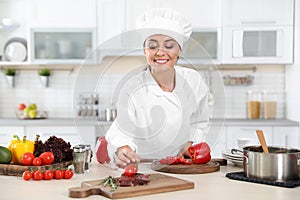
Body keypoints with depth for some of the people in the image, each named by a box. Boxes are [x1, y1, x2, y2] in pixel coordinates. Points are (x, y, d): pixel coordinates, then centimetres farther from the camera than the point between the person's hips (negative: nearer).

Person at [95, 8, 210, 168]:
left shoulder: (193, 80, -2)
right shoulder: (132, 89, -14)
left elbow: (200, 122, 12)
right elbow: (123, 134, -16)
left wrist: (191, 142, -4)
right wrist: (122, 150, -37)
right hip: (137, 165, -3)